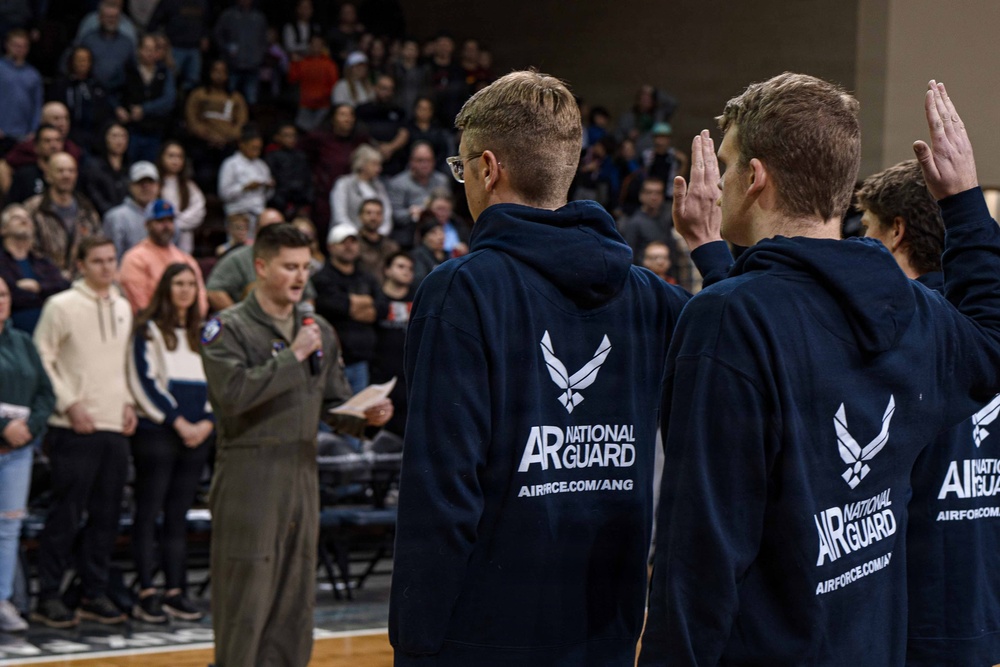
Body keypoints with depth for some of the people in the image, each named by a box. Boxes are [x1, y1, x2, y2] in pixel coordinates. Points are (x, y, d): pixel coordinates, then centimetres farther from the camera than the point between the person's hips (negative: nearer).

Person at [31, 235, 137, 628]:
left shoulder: (123, 308, 14)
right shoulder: (62, 306, -5)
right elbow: (42, 359, -6)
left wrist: (127, 402, 8)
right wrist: (69, 404, -12)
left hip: (116, 427, 6)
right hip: (76, 429, -6)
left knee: (106, 515, 7)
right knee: (66, 514, -5)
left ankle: (95, 594, 15)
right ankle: (48, 597, 1)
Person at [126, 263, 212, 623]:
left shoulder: (204, 335, 16)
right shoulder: (149, 331, 0)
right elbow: (144, 383, -8)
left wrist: (207, 422, -3)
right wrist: (178, 422, -12)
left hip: (197, 435, 5)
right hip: (156, 432, -5)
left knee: (178, 515, 7)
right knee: (148, 512, -5)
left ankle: (176, 591, 8)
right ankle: (147, 593, -5)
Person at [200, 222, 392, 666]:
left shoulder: (319, 332, 14)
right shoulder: (228, 328, -5)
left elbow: (334, 405, 17)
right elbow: (232, 392, -21)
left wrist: (366, 415, -5)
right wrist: (293, 355, -18)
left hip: (303, 475, 6)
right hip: (249, 478, -6)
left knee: (295, 606, 9)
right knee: (244, 603, -5)